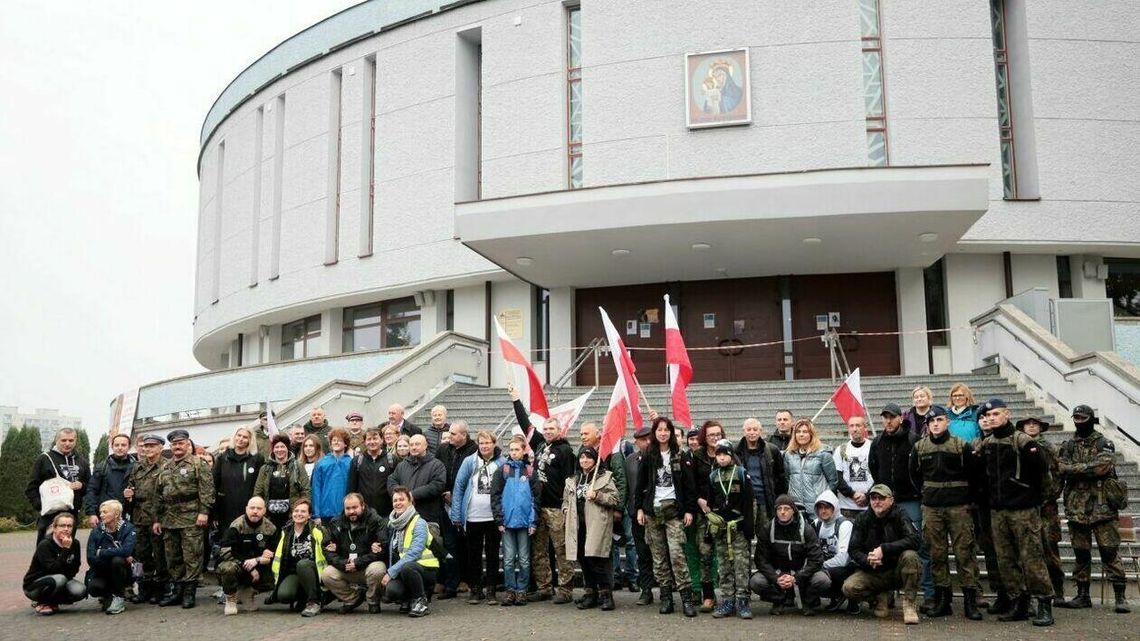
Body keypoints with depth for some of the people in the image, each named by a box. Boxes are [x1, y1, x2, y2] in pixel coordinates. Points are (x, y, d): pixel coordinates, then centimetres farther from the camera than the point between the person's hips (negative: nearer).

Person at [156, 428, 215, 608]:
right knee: (173, 558, 11)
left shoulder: (198, 464, -2)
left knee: (192, 556, -5)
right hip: (169, 519, 7)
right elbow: (159, 495, 20)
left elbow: (207, 489, -9)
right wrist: (158, 519, 16)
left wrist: (204, 512, -17)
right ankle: (179, 589, 20)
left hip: (191, 519, -7)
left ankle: (189, 592, 1)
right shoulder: (165, 468, 18)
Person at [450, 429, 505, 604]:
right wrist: (456, 515, -5)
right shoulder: (469, 462, -1)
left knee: (492, 554, 8)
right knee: (474, 555, 10)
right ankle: (475, 589, 20)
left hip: (494, 517, -1)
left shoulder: (503, 463, -2)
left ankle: (490, 590, 16)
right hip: (472, 517, 1)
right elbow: (458, 487, 0)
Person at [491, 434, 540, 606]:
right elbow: (495, 496, 1)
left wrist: (534, 521, -4)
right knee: (509, 559, 2)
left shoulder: (531, 472, 5)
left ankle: (522, 590, 13)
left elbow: (536, 497, 4)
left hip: (524, 521, 0)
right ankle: (510, 590, 10)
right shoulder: (502, 470, 4)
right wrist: (499, 520, -6)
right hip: (507, 521, 0)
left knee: (524, 559, 5)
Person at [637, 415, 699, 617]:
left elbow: (689, 485, 2)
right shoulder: (648, 457, 9)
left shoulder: (680, 457, 4)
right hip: (652, 511, 3)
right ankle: (665, 597, 9)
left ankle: (687, 598, -9)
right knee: (658, 556, 3)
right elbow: (640, 484, 11)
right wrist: (640, 508, 4)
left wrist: (689, 510, -4)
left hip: (673, 510, -2)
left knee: (676, 553, -13)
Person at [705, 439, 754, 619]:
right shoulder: (712, 476, 12)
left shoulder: (741, 473, 0)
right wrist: (709, 527, 11)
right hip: (719, 528, 4)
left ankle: (742, 601, -4)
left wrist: (748, 526, -11)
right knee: (724, 567, 7)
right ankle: (727, 601, 10)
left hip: (738, 528, -4)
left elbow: (749, 502, -4)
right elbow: (708, 502, 17)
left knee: (741, 564, -7)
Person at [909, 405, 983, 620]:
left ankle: (970, 600, 2)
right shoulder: (919, 447, 5)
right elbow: (915, 474, 19)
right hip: (931, 508, 3)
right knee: (937, 553, 6)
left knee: (964, 552, -3)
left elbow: (973, 475, 4)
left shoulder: (962, 446, -3)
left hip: (959, 507, -3)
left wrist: (965, 497, 7)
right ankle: (942, 599, 12)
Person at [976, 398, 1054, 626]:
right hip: (998, 510, 6)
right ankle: (1019, 604, 17)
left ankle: (1044, 604, 0)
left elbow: (1040, 469, -5)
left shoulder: (1022, 440, -8)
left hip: (1023, 509, -6)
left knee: (1032, 556, -7)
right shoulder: (986, 444, 11)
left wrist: (1029, 492, 2)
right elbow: (982, 472, 21)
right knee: (1006, 558, 8)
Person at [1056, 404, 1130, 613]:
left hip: (1101, 507, -4)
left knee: (1109, 552, -6)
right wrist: (1088, 468, -14)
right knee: (1081, 554, 9)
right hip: (1076, 508, 4)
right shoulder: (1068, 446, 13)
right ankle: (1083, 596, 16)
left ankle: (1120, 596, -1)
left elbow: (1102, 466, -16)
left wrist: (1074, 468, -11)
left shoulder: (1104, 444, 1)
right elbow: (1061, 468, -2)